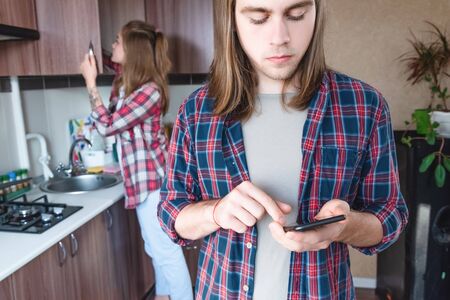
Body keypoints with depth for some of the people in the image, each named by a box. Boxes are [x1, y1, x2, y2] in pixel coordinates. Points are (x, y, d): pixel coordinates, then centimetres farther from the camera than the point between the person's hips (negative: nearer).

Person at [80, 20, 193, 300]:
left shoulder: (149, 90, -20)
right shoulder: (127, 84, 8)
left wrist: (91, 81, -15)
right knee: (156, 246, 21)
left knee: (166, 249, 0)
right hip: (142, 176, 10)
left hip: (151, 178, -9)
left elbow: (107, 125, -20)